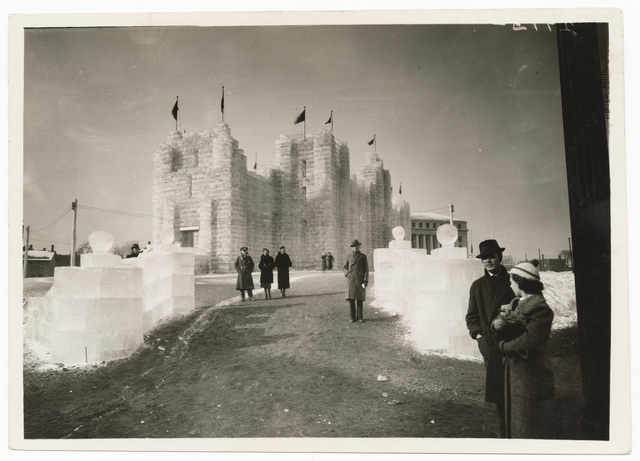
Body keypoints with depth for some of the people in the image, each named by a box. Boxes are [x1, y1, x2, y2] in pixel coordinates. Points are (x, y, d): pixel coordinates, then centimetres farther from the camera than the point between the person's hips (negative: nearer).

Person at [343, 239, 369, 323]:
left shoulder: (363, 256, 2)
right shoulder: (349, 257, 9)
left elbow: (366, 269, -2)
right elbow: (344, 268, 18)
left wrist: (366, 281, -11)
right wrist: (347, 273, -4)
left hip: (360, 281, -2)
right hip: (351, 281, 2)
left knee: (360, 300, 0)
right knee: (351, 299, -2)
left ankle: (360, 317, 9)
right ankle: (353, 317, 7)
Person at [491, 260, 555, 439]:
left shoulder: (540, 309, -18)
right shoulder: (516, 303, 9)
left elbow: (527, 344, -24)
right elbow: (496, 325, 4)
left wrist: (503, 346, -9)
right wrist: (498, 323, -19)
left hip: (530, 376, -8)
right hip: (513, 371, 8)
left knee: (531, 428, 4)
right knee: (514, 420, 18)